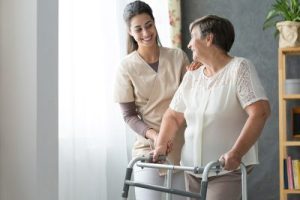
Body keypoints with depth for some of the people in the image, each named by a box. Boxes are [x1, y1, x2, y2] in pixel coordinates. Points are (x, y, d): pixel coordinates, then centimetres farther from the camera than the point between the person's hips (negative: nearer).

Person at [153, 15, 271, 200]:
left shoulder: (239, 68, -7)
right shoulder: (191, 77, 11)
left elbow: (260, 111, -18)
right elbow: (173, 115, 16)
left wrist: (236, 153, -26)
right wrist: (161, 144, -2)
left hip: (227, 170, -6)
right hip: (192, 169, 6)